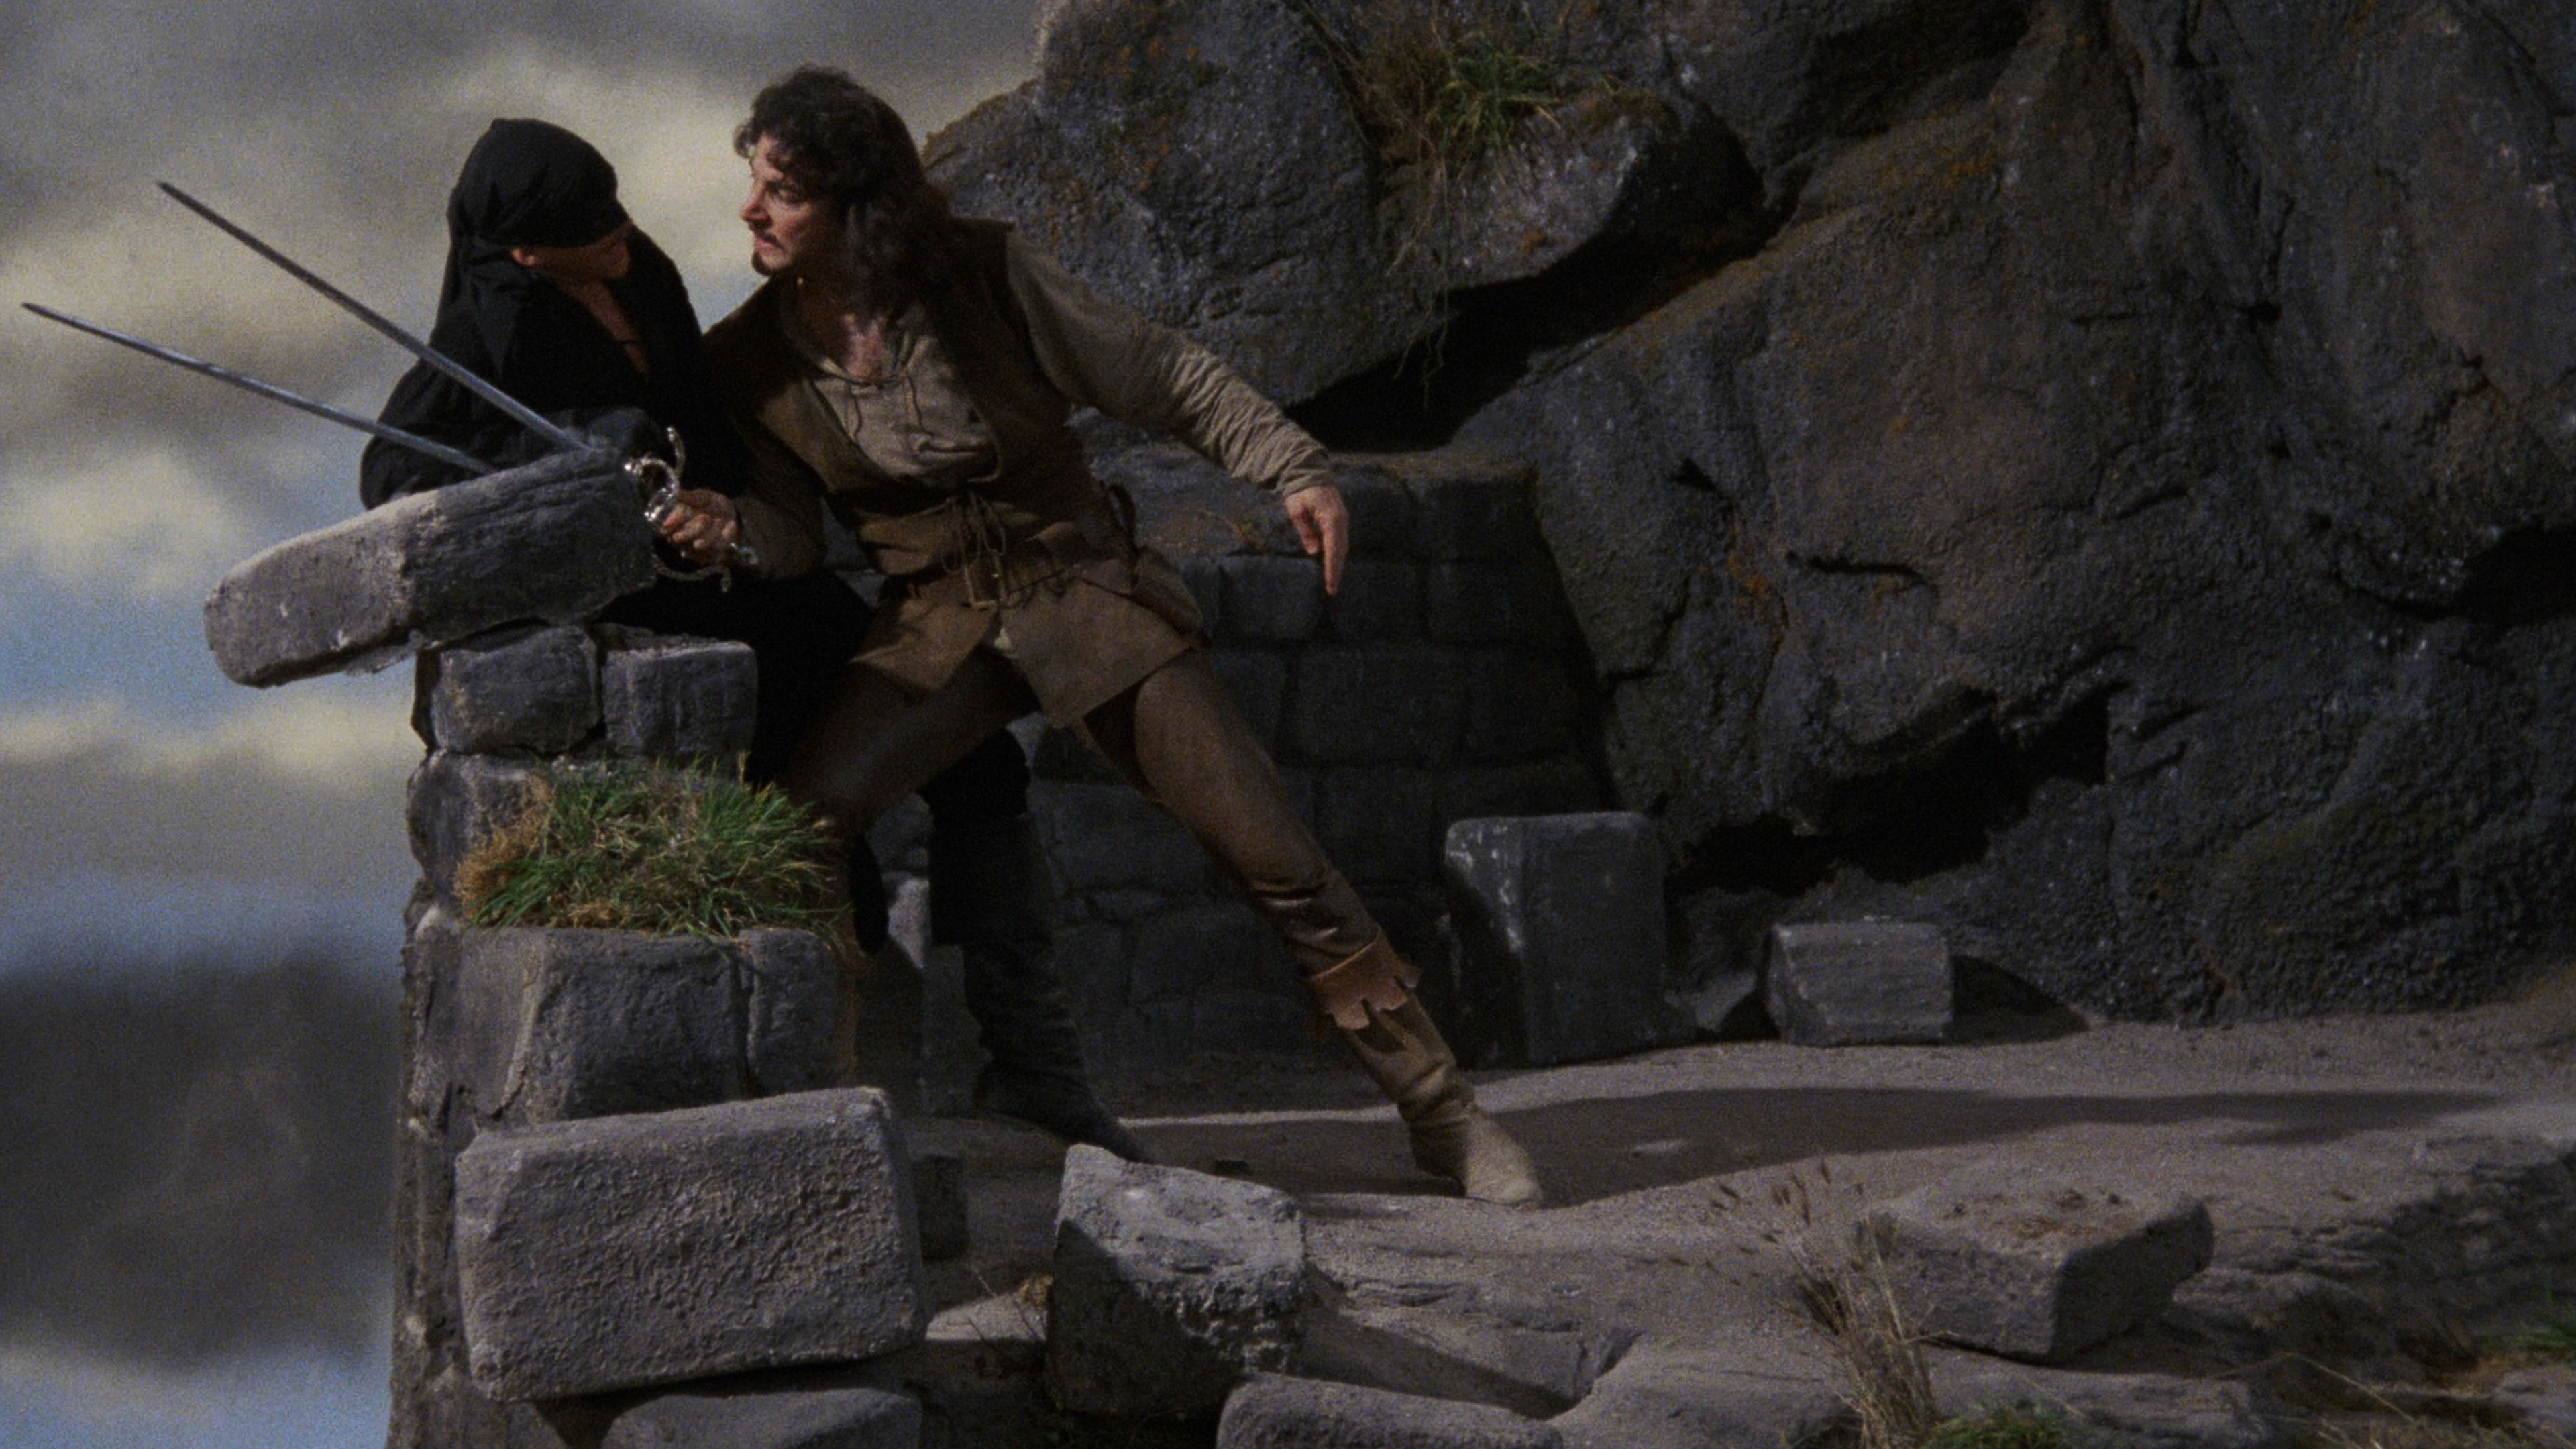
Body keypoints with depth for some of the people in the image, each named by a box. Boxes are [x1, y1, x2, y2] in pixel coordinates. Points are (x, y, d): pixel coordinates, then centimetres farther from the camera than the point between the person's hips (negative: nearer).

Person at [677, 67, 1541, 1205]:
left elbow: (1160, 376, -3)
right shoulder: (751, 363, -5)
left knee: (1276, 860, -7)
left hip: (1087, 595, -2)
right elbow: (793, 539, 2)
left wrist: (1295, 467, -13)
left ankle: (1443, 1116, 6)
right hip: (936, 629, 2)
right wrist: (726, 528, -21)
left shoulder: (987, 277, -13)